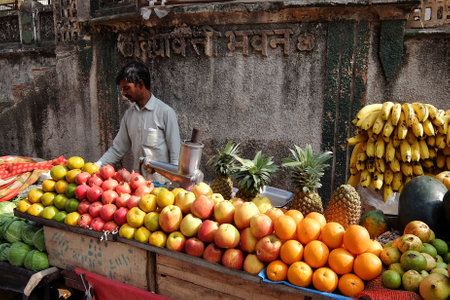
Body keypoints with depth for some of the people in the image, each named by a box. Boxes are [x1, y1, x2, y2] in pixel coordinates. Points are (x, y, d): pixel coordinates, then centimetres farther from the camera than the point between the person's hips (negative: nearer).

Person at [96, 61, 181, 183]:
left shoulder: (165, 112, -9)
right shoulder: (129, 114, 9)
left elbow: (175, 154, -9)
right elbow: (118, 149, 14)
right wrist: (96, 166, 4)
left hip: (161, 182, -5)